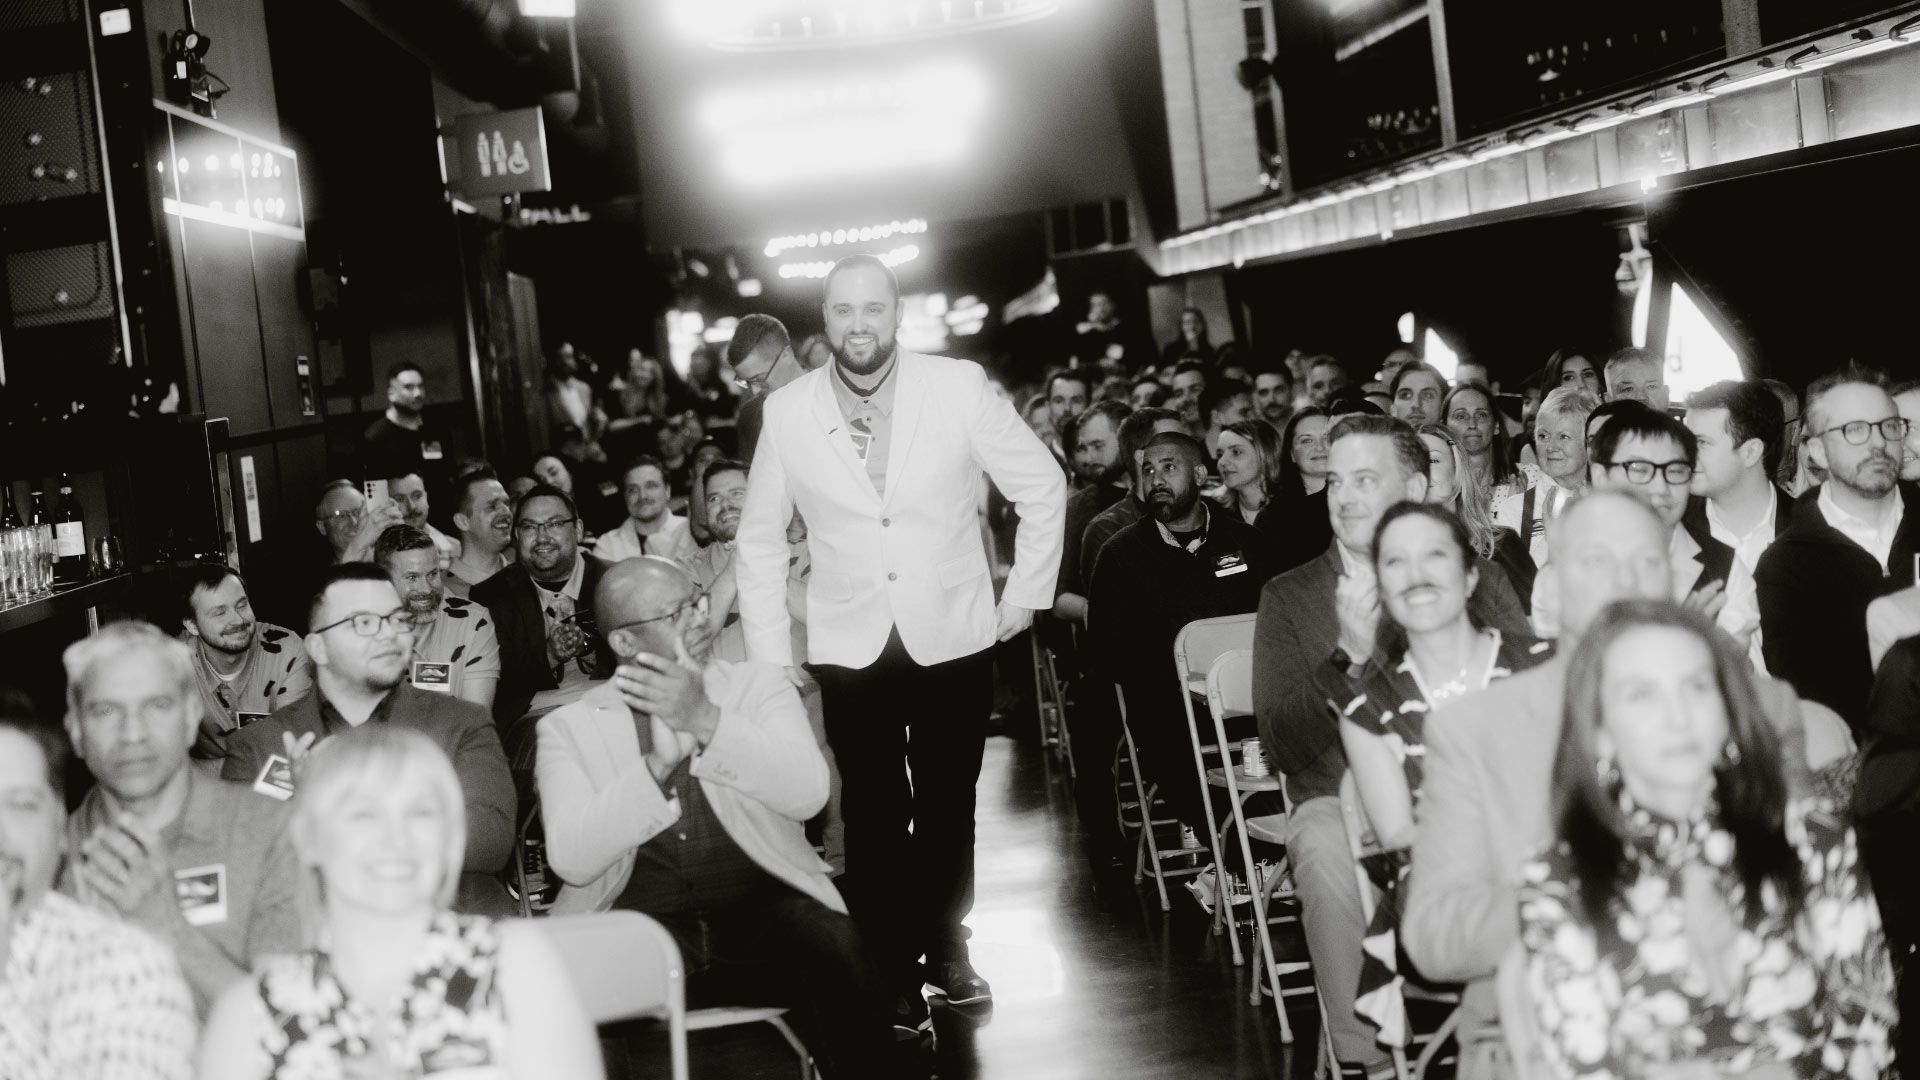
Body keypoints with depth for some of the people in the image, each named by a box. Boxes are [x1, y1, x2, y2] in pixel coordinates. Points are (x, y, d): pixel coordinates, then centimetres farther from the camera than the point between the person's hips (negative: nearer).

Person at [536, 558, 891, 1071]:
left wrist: (706, 720, -15)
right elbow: (572, 859, -6)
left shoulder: (759, 686, 13)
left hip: (763, 910, 2)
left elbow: (808, 793, -5)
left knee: (834, 948, -29)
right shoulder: (569, 726, 10)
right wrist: (659, 761, -15)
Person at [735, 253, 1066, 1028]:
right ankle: (890, 973, 16)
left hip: (953, 638, 0)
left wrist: (1025, 595, 2)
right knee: (873, 819, 3)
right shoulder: (787, 411, -5)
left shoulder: (958, 387, -8)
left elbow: (1043, 487, 2)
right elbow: (760, 542, 5)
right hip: (850, 648, 0)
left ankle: (945, 946, 33)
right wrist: (769, 659, 3)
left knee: (949, 809, 14)